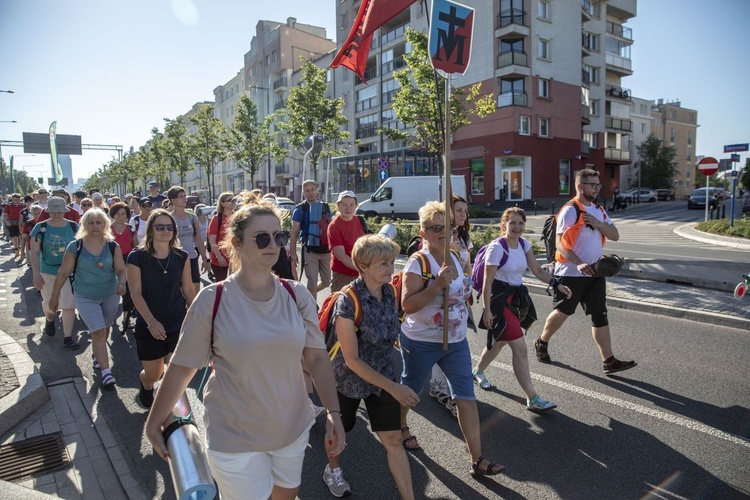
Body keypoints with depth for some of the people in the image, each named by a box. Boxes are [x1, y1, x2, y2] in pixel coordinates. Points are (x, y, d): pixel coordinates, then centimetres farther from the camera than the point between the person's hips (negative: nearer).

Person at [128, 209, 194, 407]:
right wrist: (151, 322, -22)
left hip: (179, 324, 1)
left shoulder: (182, 257, -2)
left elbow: (189, 290, 3)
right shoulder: (137, 257, -9)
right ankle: (145, 385, 51)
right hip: (149, 327, -1)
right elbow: (136, 293, -12)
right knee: (153, 374, 13)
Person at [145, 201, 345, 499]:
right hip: (235, 439, -3)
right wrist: (154, 424, 0)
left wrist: (333, 412, -9)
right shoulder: (212, 300, -15)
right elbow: (182, 367, -7)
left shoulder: (297, 295, -6)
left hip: (293, 428, 4)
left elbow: (317, 356, -3)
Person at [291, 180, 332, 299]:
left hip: (326, 250, 5)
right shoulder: (300, 209, -3)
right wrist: (293, 253, -13)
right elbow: (294, 232, -6)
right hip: (310, 251, -5)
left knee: (327, 282, 10)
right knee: (312, 282, -2)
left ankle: (308, 295, 36)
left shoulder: (325, 207, 11)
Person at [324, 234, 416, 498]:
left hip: (384, 374, 4)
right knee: (340, 429, 22)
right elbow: (352, 360, -26)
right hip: (350, 378, -3)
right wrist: (393, 387, -27)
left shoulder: (390, 292, -10)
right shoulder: (347, 302, -28)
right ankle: (333, 469, 52)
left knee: (393, 439, 4)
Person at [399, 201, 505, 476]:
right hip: (422, 343, -5)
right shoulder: (418, 263, -18)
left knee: (466, 397, 3)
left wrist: (465, 291, 6)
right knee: (409, 390, 17)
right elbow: (407, 305, -26)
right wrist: (437, 285, -32)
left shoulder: (454, 258, 4)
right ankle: (400, 427, 46)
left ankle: (477, 459, 12)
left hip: (456, 341, 6)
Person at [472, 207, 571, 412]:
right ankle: (532, 399, -2)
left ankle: (478, 372, 45)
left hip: (518, 297, 8)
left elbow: (537, 270, 8)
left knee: (500, 341, 22)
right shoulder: (496, 247, -18)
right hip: (500, 299, -8)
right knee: (520, 348, -9)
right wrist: (487, 310, -18)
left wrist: (557, 284, -6)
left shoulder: (524, 243, 4)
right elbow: (487, 282, -17)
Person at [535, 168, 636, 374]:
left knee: (600, 316, 4)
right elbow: (560, 243, -19)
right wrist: (579, 264, -29)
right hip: (570, 274, -6)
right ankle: (541, 343, 30)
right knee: (562, 312, 7)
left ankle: (609, 361, 9)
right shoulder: (570, 211, -13)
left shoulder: (598, 210, 11)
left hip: (594, 273, 7)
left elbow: (615, 235, 6)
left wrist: (598, 224, -12)